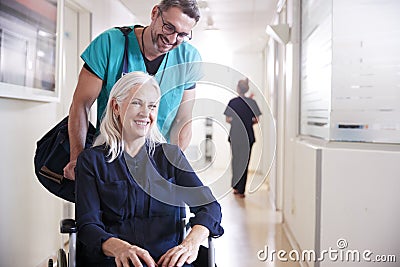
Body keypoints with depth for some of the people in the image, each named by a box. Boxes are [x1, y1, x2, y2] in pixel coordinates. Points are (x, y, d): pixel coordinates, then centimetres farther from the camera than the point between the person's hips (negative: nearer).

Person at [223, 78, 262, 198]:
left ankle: (236, 187, 20)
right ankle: (240, 190, 5)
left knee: (235, 160, 15)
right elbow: (256, 120, -2)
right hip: (248, 136, 0)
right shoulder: (252, 102, -3)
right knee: (244, 161, 5)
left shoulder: (232, 102, -5)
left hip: (235, 135, 0)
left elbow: (228, 120, -4)